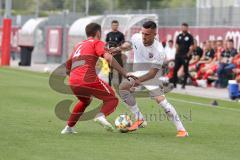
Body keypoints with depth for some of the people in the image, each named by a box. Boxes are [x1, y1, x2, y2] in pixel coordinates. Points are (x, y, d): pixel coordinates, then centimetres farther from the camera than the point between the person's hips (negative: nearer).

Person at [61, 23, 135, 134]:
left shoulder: (78, 46, 29)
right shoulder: (97, 43, 9)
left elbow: (68, 69, 32)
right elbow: (108, 57, -10)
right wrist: (125, 73, -12)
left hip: (73, 83, 7)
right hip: (89, 80, -7)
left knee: (85, 101, 35)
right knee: (112, 99, 7)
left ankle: (69, 127, 31)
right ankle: (101, 115, -23)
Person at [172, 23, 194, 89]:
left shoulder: (190, 37, -2)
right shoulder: (179, 36, 12)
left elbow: (191, 47, -5)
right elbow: (177, 45, 16)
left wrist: (188, 54, -13)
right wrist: (177, 53, 6)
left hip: (186, 56, -5)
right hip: (178, 55, 5)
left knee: (185, 70, -1)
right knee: (175, 69, 1)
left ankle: (184, 84, 4)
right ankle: (174, 83, 8)